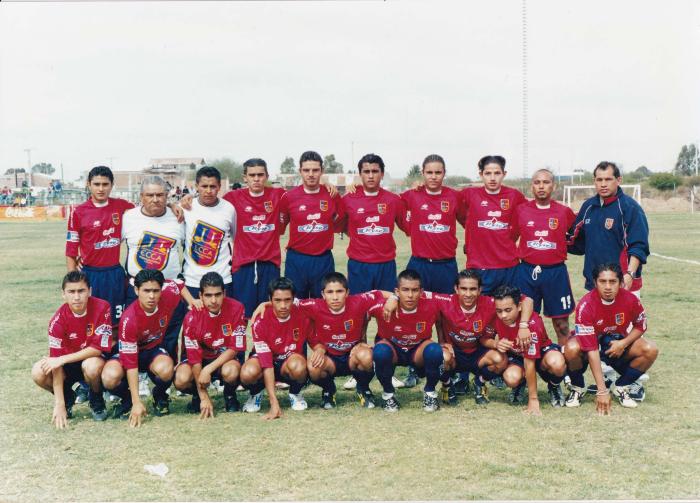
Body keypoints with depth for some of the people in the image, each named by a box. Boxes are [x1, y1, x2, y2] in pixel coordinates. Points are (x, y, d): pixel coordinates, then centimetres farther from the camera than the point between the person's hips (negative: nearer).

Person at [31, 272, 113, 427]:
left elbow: (99, 348, -22)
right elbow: (56, 359, -23)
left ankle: (97, 401, -4)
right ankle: (67, 398, 6)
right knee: (38, 373, -26)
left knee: (92, 366, -37)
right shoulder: (58, 319, -20)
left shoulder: (102, 308, -23)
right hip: (69, 364, 2)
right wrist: (59, 405, -27)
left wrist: (62, 359, -29)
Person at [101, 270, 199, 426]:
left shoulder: (168, 295, -22)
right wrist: (137, 403, -33)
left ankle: (160, 396, 1)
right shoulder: (129, 319, -32)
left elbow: (179, 284, 7)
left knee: (165, 369, -36)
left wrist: (192, 302, -8)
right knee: (110, 378, -35)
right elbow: (130, 362, -31)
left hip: (156, 349, 2)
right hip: (130, 350, -2)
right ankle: (127, 399, 2)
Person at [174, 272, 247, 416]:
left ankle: (230, 395, 0)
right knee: (181, 379, -30)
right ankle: (197, 396, 8)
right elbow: (195, 357, -17)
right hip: (203, 357, 1)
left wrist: (208, 369, -31)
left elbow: (234, 348, -17)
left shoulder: (236, 309, -20)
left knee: (230, 371, -37)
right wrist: (204, 397, -21)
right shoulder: (192, 318, -20)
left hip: (227, 358, -1)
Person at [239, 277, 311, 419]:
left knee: (298, 366, -36)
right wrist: (274, 405, -35)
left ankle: (295, 393, 0)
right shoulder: (261, 322, -25)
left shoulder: (301, 316, -19)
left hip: (291, 360, 1)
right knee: (248, 373, -36)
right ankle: (255, 393, 3)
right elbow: (267, 364, -30)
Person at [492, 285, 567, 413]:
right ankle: (519, 385, 8)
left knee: (557, 363, -39)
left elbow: (529, 363, -33)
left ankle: (554, 387, -2)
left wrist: (533, 399, -28)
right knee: (511, 378, -33)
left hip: (540, 351, -3)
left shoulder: (532, 323, -35)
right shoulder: (497, 318, -21)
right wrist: (497, 344, -26)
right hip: (515, 354, 3)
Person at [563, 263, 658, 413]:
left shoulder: (630, 299, -20)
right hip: (589, 342, -3)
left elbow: (640, 326, 1)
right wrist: (602, 391, -36)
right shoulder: (586, 305, -30)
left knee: (651, 350, -22)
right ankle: (577, 388, -4)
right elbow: (591, 349, -32)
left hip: (617, 343, 3)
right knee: (572, 349, -36)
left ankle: (621, 387, 2)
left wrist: (623, 344, -21)